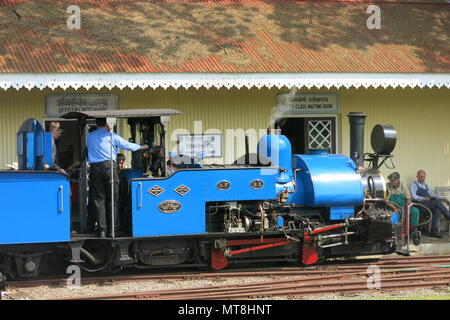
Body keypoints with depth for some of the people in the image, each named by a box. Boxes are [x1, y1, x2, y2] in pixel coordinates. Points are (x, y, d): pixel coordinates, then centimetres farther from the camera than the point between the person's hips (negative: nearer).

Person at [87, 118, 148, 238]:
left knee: (98, 199, 3)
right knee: (112, 199, 5)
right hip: (110, 165, -2)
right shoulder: (111, 136, 4)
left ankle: (102, 229, -3)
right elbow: (127, 145, 10)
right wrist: (141, 147, 26)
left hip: (95, 168, 2)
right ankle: (113, 229, 5)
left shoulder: (89, 137, 14)